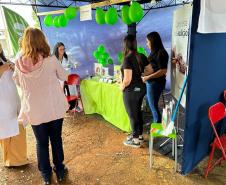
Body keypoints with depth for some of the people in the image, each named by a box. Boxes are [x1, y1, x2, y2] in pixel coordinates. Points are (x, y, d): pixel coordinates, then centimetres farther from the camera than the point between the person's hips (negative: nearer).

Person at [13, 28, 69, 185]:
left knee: (41, 143, 17)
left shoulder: (20, 64, -10)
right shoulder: (51, 60, -15)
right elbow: (64, 77, 1)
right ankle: (60, 171, 34)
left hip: (34, 111, 1)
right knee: (56, 140, 18)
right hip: (55, 109, -1)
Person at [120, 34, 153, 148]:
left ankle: (136, 140, 21)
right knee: (138, 112, 21)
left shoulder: (127, 59, -22)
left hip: (131, 91, -8)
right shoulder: (142, 56, 1)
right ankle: (139, 135, 36)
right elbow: (150, 71, 10)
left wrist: (122, 86, -7)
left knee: (132, 115, 6)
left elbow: (127, 79, -26)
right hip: (141, 88, 8)